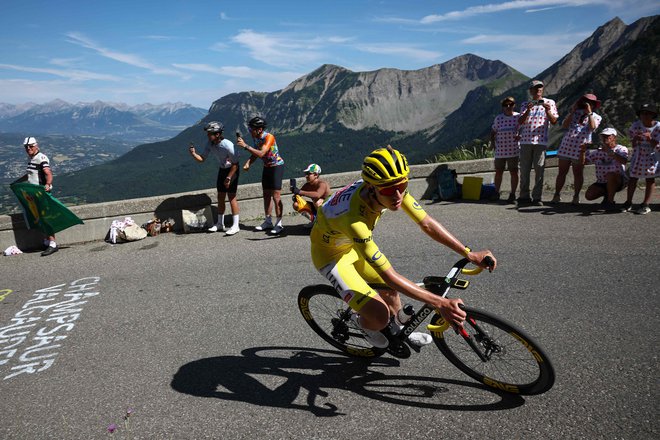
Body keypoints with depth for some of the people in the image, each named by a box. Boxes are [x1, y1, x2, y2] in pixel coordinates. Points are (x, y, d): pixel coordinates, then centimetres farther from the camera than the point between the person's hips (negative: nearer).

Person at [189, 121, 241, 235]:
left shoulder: (227, 145, -28)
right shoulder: (210, 144, -8)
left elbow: (235, 164, -22)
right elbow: (202, 158, -5)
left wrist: (228, 178, -20)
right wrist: (193, 153, -24)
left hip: (232, 170, -7)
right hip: (222, 169, 7)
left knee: (231, 197, -8)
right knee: (220, 197, 9)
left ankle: (235, 225, -2)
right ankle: (220, 224, 20)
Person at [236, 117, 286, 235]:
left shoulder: (269, 137, -25)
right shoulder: (255, 137, -1)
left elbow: (261, 153, -35)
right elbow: (255, 153, 9)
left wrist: (245, 146, -36)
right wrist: (248, 163, -7)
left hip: (277, 166, -8)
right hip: (267, 166, 8)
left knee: (276, 196, -9)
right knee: (266, 195, 11)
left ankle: (279, 224, -2)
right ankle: (268, 222, 20)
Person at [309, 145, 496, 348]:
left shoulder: (392, 188, -23)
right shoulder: (354, 219, -43)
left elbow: (427, 224, -15)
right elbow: (390, 276, -38)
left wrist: (469, 253, -20)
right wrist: (440, 304, -38)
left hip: (354, 244, 7)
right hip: (331, 253, -6)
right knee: (379, 316, -16)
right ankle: (361, 322, 19)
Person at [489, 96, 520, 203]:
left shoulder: (518, 117, -1)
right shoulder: (498, 118, 6)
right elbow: (493, 131, 17)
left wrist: (520, 136, -19)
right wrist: (492, 140, 2)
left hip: (513, 150, -2)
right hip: (500, 150, 2)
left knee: (513, 172, 2)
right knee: (498, 172, 9)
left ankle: (512, 194, 12)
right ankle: (496, 192, 22)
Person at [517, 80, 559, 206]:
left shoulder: (549, 103, 11)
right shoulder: (525, 104, 15)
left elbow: (554, 122, 3)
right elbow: (520, 122, 2)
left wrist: (548, 111, -14)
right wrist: (528, 110, -14)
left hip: (541, 141, -2)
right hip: (525, 141, 2)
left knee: (539, 170, -4)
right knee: (524, 170, 2)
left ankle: (537, 197, 1)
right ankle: (524, 196, 10)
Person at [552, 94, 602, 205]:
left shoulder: (596, 117, 8)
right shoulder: (576, 113, 14)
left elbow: (592, 127, -13)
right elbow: (564, 126, 0)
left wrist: (589, 112, -9)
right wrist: (572, 111, -2)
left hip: (580, 148, -2)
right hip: (566, 145, 2)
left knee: (578, 173, 2)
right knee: (561, 172, 4)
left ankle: (576, 197, 11)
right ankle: (557, 195, 11)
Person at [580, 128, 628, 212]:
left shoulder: (621, 149, -4)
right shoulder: (597, 152, 8)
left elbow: (624, 161, -26)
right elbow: (582, 162, 3)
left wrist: (610, 152, -39)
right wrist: (582, 151, -15)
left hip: (618, 181, -4)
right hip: (601, 183, 4)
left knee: (610, 175, -38)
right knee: (589, 195, -19)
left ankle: (610, 201, -22)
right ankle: (607, 194, 12)